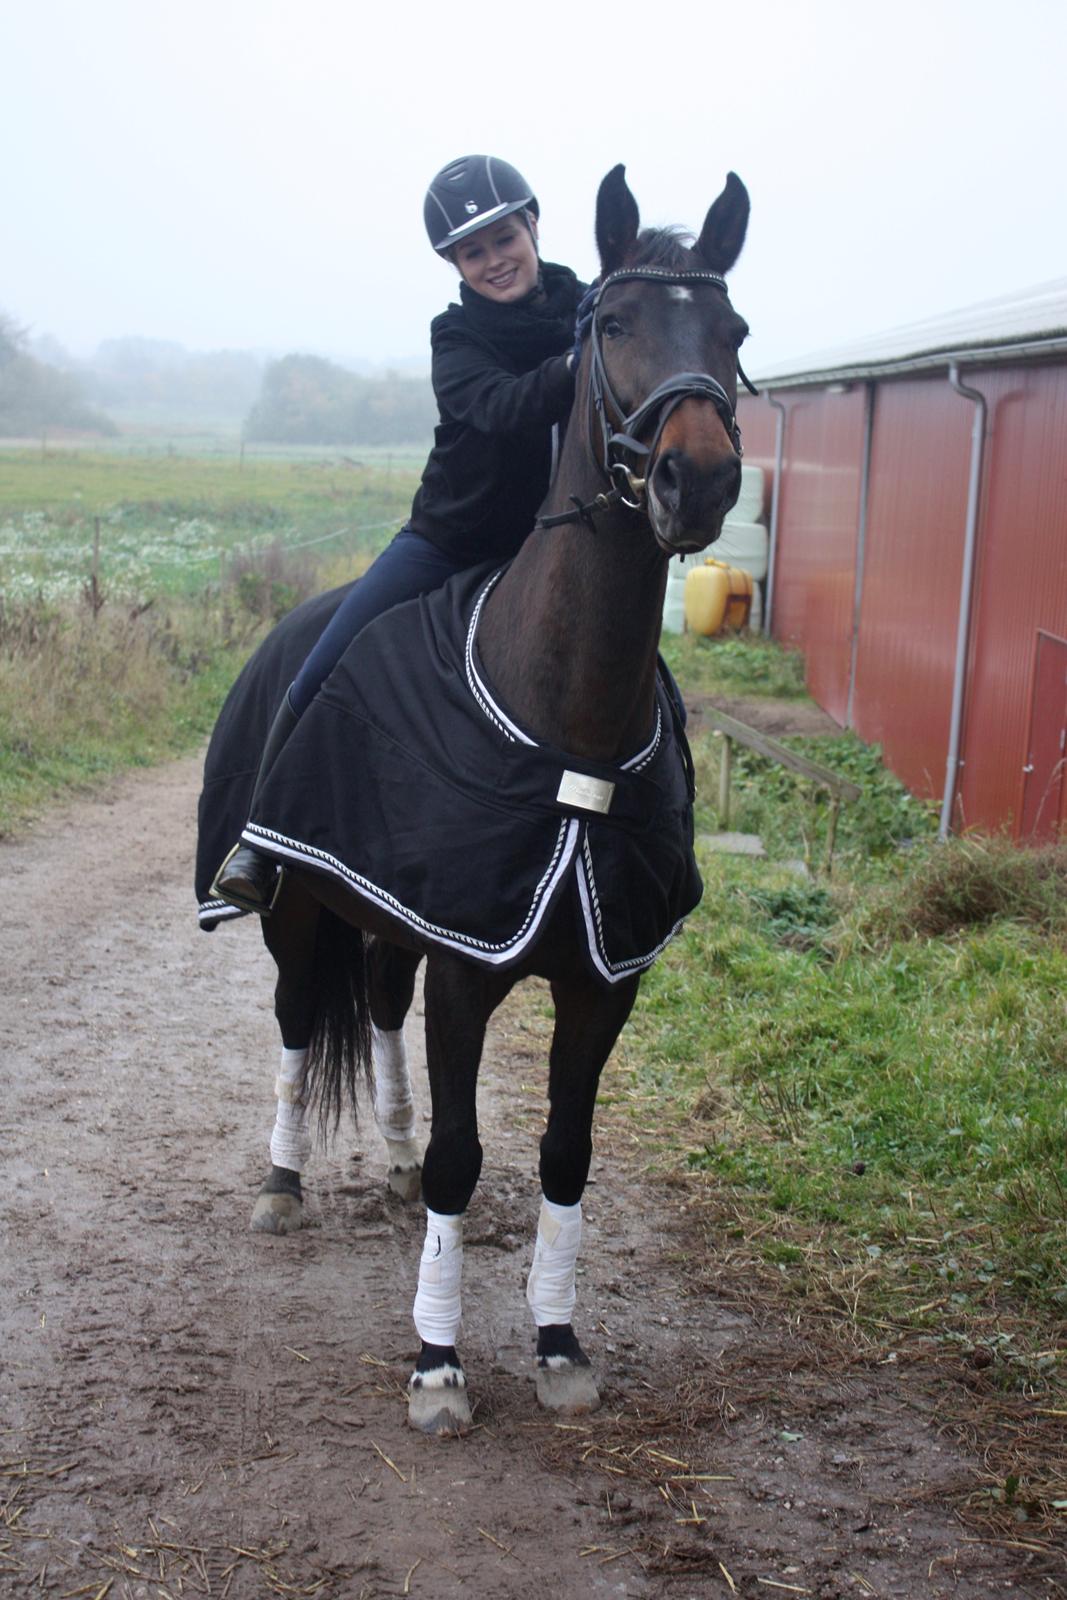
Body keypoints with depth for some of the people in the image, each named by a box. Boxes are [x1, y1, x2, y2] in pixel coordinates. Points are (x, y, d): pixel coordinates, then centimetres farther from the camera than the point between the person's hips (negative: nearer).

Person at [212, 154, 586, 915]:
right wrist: (578, 369, -49)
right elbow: (498, 408, -30)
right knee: (317, 681, -10)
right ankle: (260, 842, 8)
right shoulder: (458, 337, -8)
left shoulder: (588, 310, -4)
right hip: (446, 540, -1)